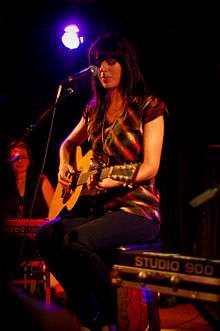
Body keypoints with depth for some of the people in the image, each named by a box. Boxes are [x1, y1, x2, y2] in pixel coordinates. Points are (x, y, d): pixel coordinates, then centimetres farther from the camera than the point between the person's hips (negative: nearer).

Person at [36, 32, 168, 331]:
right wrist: (65, 166, 9)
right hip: (97, 205, 6)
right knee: (46, 235, -19)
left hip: (136, 208, -6)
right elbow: (69, 143, 30)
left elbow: (150, 167, -12)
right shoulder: (95, 109, 14)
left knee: (77, 241, -31)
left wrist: (112, 180, -25)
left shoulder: (148, 107, -4)